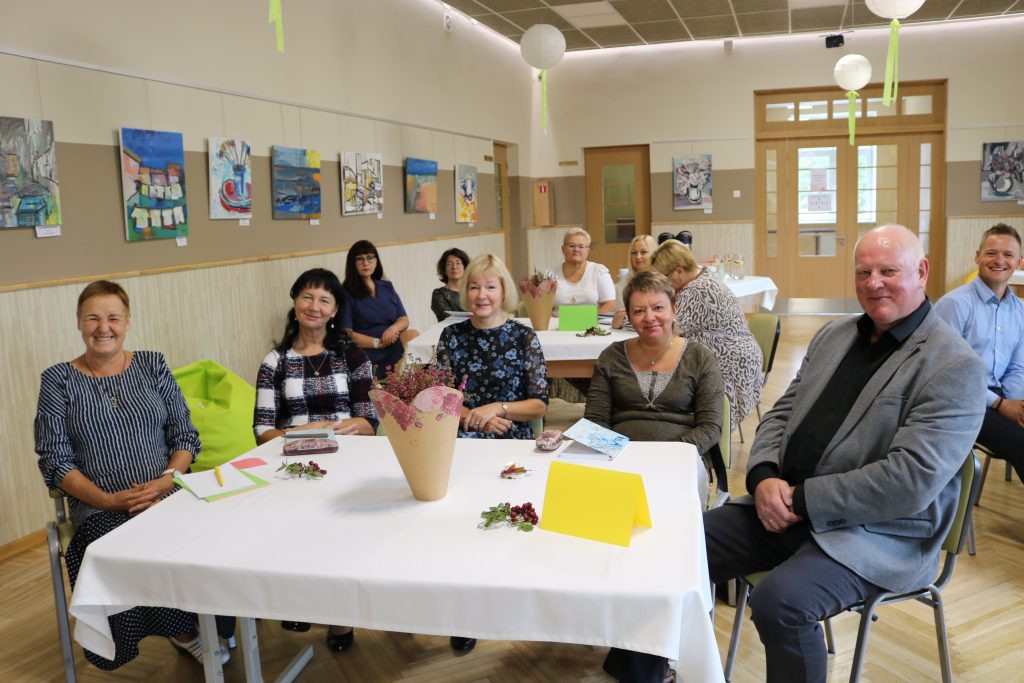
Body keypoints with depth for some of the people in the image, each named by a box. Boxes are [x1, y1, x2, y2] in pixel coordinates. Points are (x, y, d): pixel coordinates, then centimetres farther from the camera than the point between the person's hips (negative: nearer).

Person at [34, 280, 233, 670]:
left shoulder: (152, 365, 10)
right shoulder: (58, 380, 6)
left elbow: (185, 436, 7)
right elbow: (54, 461, 0)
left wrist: (166, 481, -12)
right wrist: (111, 500, -14)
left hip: (167, 497, 2)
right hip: (100, 511, -1)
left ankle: (185, 629, -3)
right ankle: (184, 630, -6)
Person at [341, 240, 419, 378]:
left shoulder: (387, 287, 19)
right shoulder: (346, 293, 1)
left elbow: (404, 319, 15)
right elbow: (346, 334, -5)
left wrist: (394, 328, -10)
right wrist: (378, 343, -16)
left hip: (395, 344, 6)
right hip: (369, 352, -5)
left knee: (413, 335, -29)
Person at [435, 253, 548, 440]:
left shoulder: (524, 337, 3)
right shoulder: (451, 335, 8)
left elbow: (540, 405, 2)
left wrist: (497, 408, -14)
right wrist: (474, 419, -10)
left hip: (513, 438, -1)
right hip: (462, 435, 2)